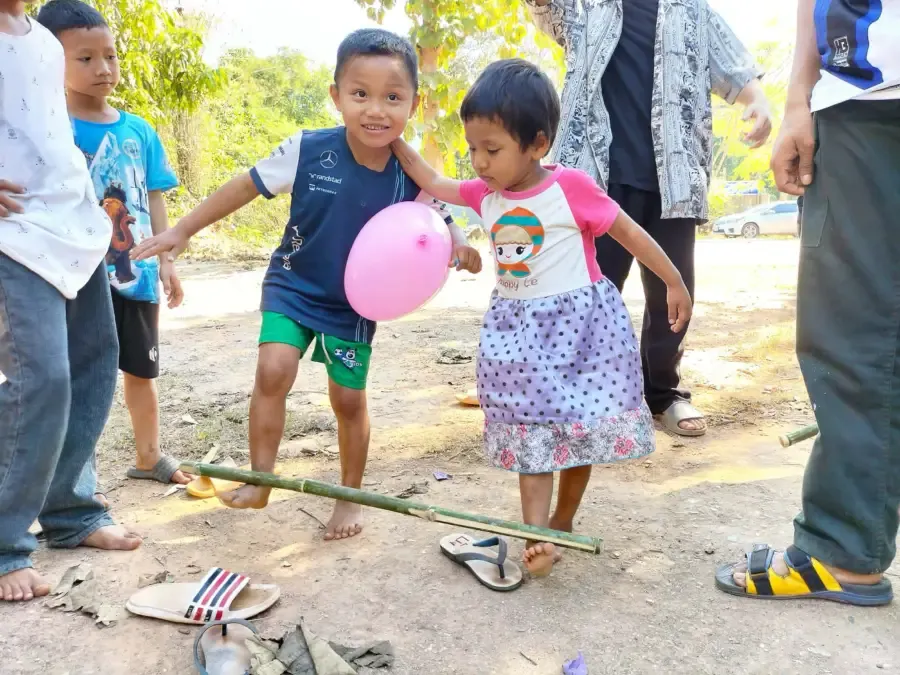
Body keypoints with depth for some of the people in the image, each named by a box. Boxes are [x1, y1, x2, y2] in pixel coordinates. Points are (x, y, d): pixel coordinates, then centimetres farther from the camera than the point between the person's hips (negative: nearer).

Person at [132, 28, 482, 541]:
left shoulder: (411, 177, -17)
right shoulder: (308, 151, -21)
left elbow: (440, 222, -1)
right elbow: (246, 186, -9)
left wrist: (460, 245, -26)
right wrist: (183, 231, -6)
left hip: (356, 304, 1)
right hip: (293, 286, -1)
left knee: (349, 399, 7)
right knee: (274, 371, -19)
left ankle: (351, 497, 27)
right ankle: (259, 482, -1)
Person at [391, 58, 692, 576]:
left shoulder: (571, 187, -16)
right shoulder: (485, 193, 1)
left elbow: (630, 232, -7)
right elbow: (434, 184, 18)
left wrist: (676, 284, -1)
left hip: (577, 321, -4)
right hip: (518, 329, 4)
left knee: (580, 426, 6)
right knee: (530, 432, 0)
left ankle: (563, 522, 26)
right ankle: (537, 536, 1)